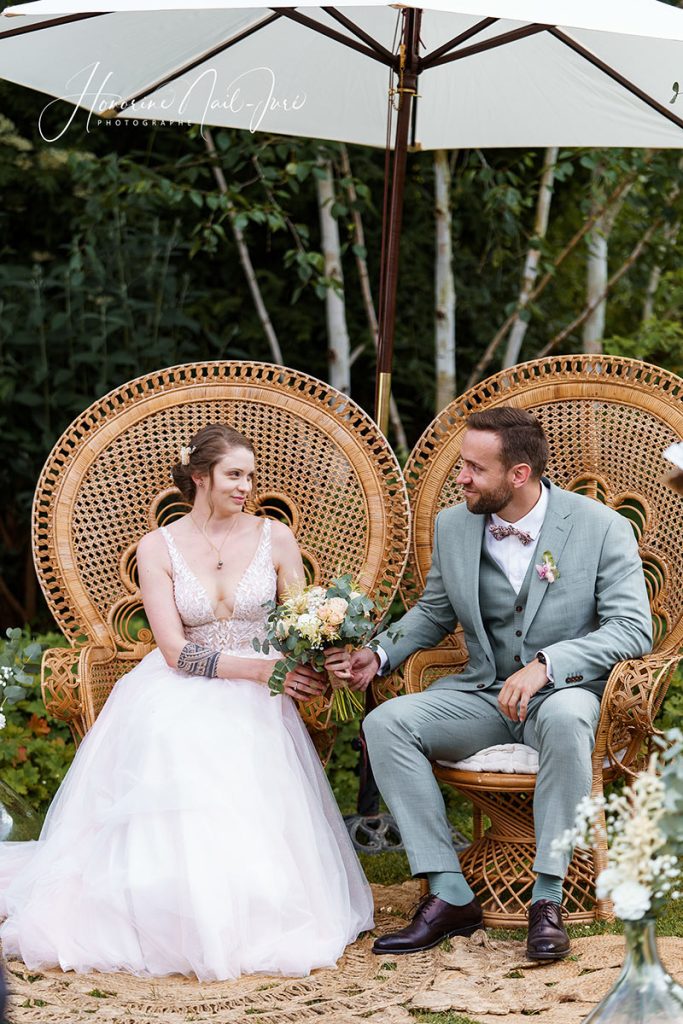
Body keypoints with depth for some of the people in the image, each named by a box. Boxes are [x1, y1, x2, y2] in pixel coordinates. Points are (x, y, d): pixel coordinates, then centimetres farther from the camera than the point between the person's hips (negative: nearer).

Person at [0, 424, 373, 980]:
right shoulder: (159, 548, 2)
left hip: (253, 702, 0)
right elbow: (176, 651, -7)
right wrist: (262, 667, -18)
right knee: (173, 745, -35)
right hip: (179, 693, 0)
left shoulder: (275, 539, 5)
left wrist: (331, 657, -19)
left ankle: (248, 920, -19)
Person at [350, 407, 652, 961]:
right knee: (386, 723, -21)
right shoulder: (452, 526, 4)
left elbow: (633, 628, -15)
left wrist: (545, 664, -28)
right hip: (482, 695, 5)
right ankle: (450, 895, -20)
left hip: (565, 690, -4)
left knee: (565, 719, -41)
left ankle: (548, 897, -30)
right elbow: (433, 613, 19)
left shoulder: (601, 526, -9)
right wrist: (379, 653, -1)